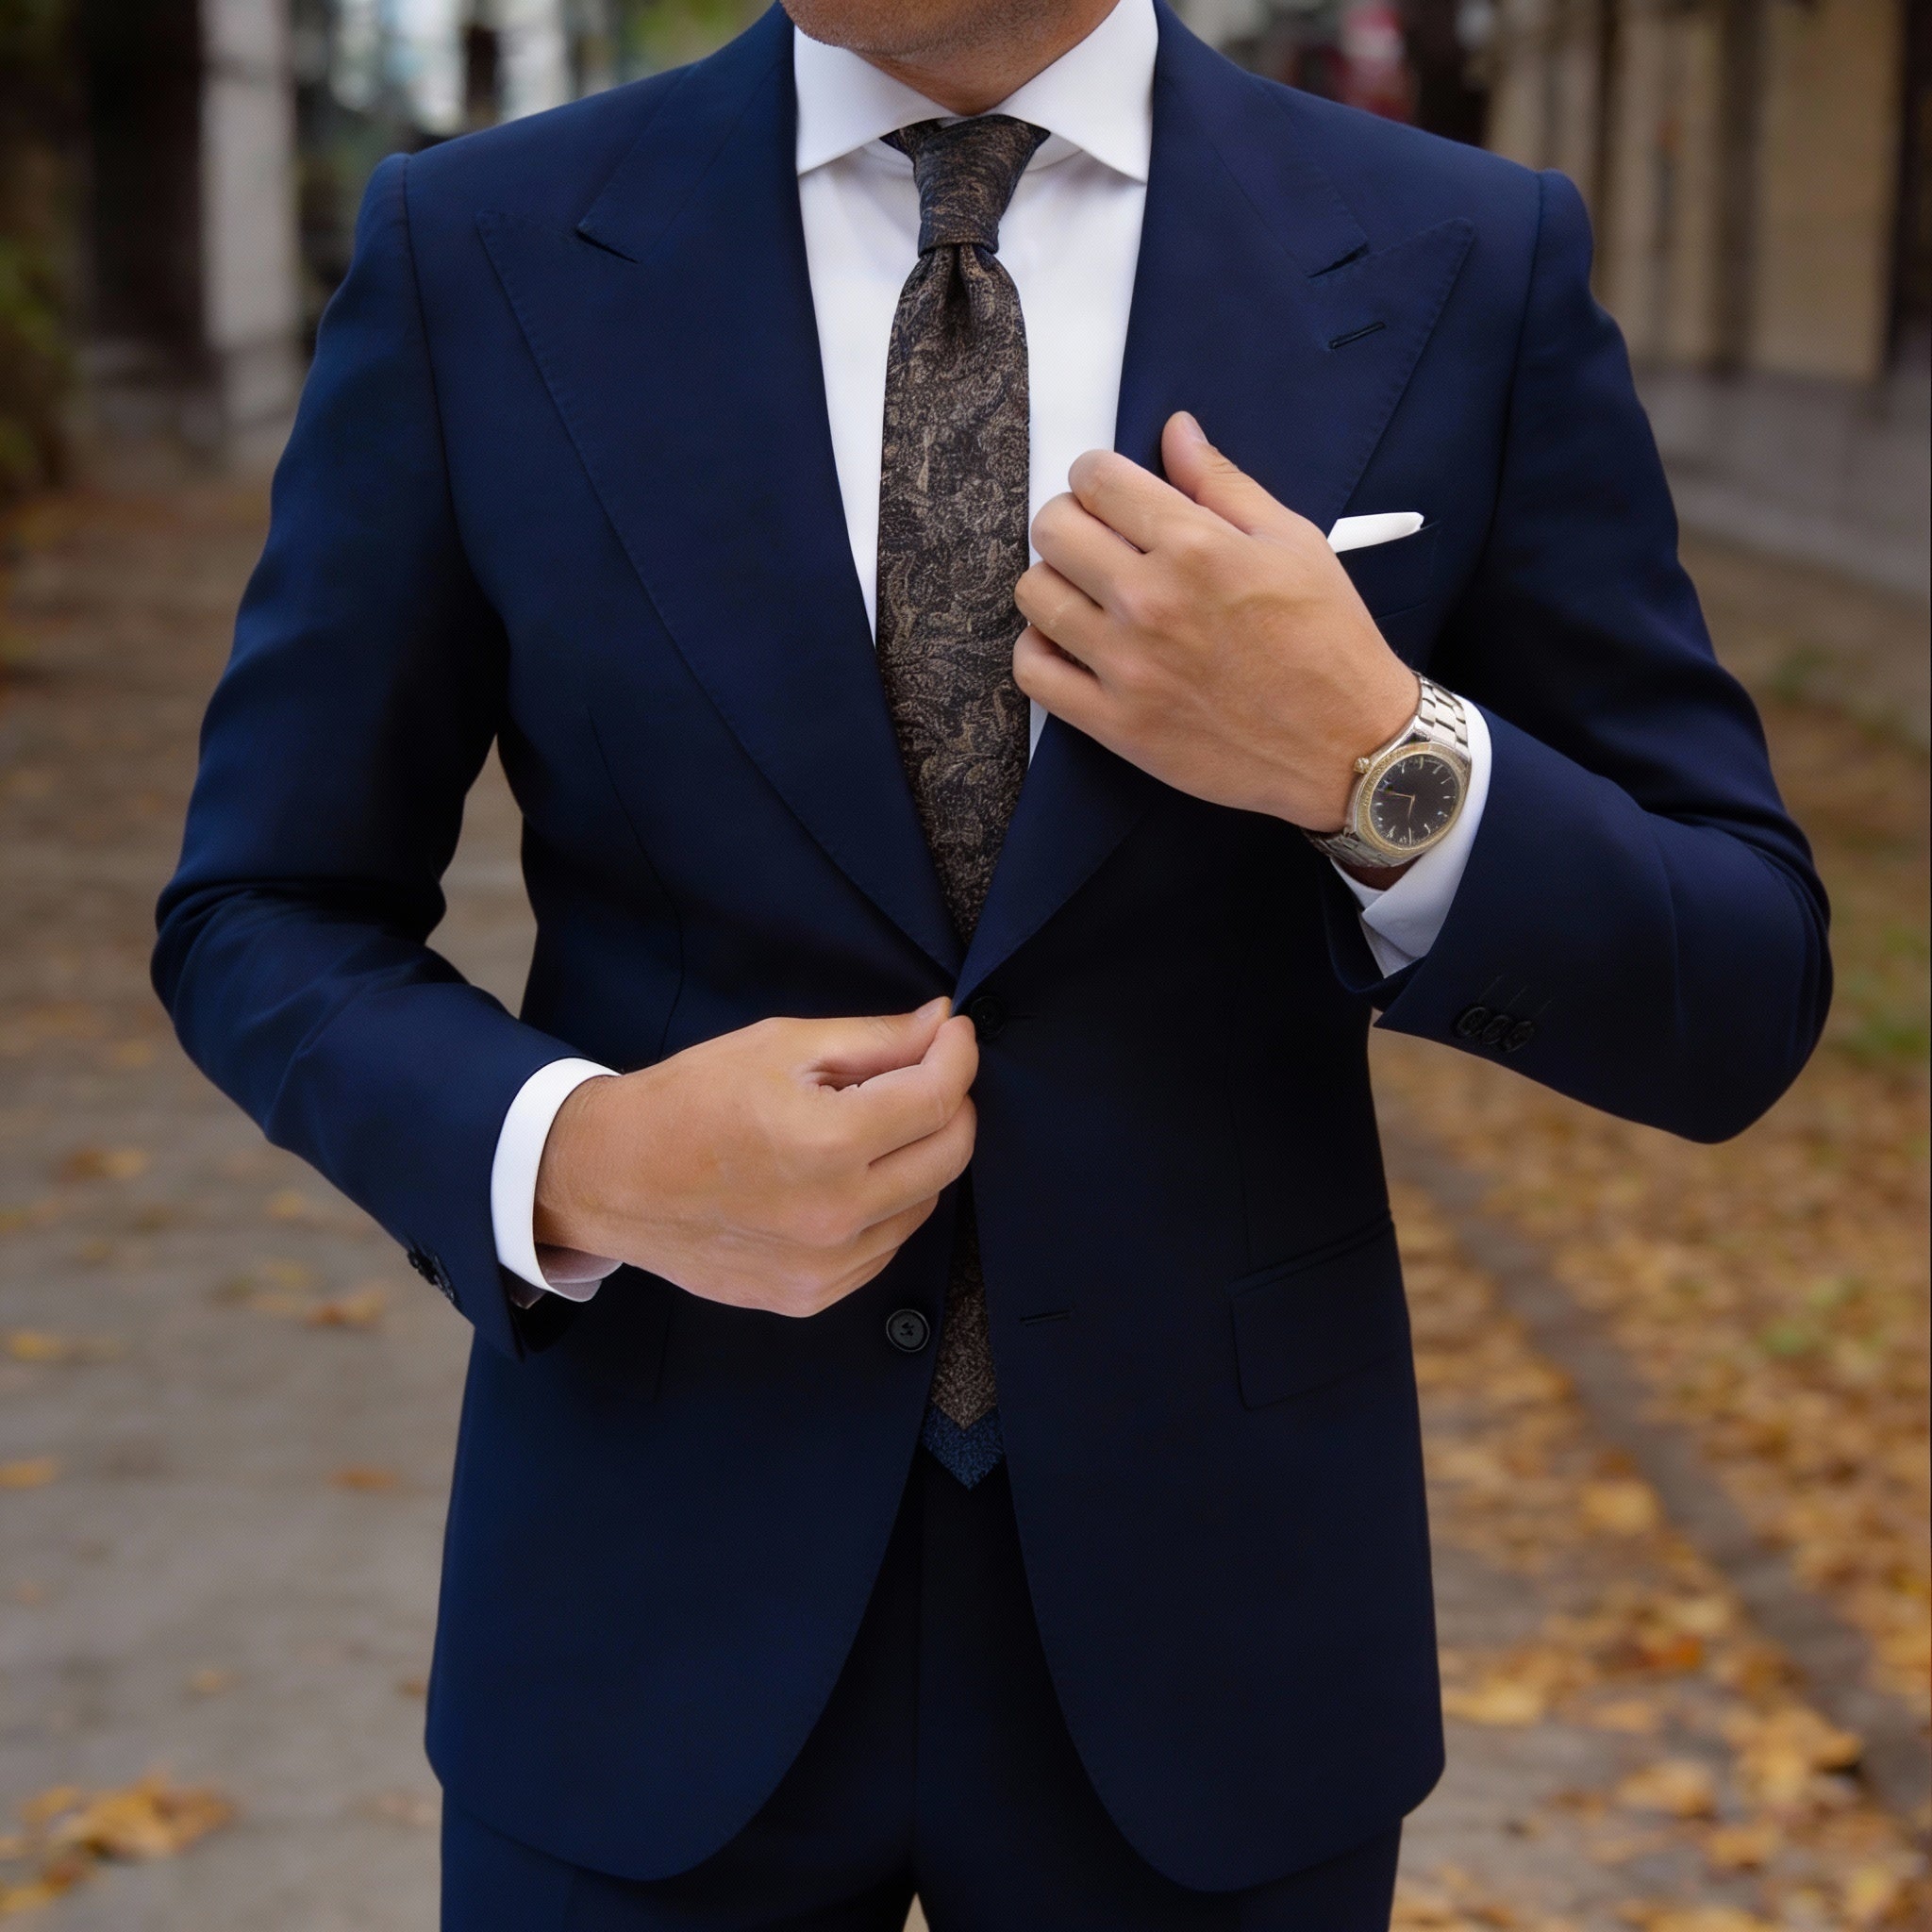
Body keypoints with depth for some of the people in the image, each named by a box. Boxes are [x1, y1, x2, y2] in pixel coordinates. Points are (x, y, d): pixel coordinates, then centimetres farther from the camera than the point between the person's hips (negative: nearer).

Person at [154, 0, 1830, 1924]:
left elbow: (1739, 1002, -4)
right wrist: (577, 1159, -18)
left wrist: (1378, 766, -22)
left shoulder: (1469, 269, -6)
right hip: (657, 1607, 0)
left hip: (1205, 1615, 0)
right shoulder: (478, 255, -6)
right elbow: (264, 920, 1)